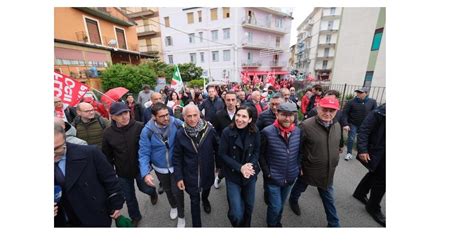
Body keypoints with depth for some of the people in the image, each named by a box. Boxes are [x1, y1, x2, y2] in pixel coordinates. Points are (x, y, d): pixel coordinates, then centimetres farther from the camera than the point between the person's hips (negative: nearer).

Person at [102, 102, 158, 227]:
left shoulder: (140, 127, -20)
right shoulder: (108, 133, -10)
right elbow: (107, 155, 2)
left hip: (140, 168, -2)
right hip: (122, 172, 3)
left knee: (145, 188, 18)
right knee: (129, 197, 20)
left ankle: (152, 191, 55)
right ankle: (135, 217, 46)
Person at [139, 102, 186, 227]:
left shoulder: (176, 123, -22)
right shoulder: (147, 131, -21)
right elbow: (144, 153, -16)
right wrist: (145, 173, -27)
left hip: (175, 165, -1)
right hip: (160, 167, 2)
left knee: (177, 190, 6)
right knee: (167, 189, 25)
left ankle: (181, 216, 35)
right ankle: (173, 206, 57)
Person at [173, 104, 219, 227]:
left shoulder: (209, 130, -18)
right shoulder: (180, 134, -15)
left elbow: (217, 149, -6)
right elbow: (177, 157, -7)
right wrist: (178, 177, -7)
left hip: (207, 172, 1)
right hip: (190, 175, -1)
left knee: (207, 188, 29)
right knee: (194, 200, 14)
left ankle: (205, 199, 66)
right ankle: (196, 224, 41)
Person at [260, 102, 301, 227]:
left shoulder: (298, 131, -7)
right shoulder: (267, 132, -20)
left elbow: (299, 152, 7)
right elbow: (261, 154, -10)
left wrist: (298, 168, 1)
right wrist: (267, 172, -12)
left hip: (290, 177, 4)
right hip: (273, 178, -4)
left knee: (281, 205, 25)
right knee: (275, 207, 7)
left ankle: (277, 223, 53)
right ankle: (271, 225, 40)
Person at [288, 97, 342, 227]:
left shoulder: (337, 125, -3)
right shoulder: (306, 125, -23)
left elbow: (336, 146, 12)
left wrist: (334, 163, 15)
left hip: (328, 171, 5)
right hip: (309, 169, -4)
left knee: (329, 198, 20)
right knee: (300, 187, 23)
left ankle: (334, 223, 41)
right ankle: (293, 200, 54)